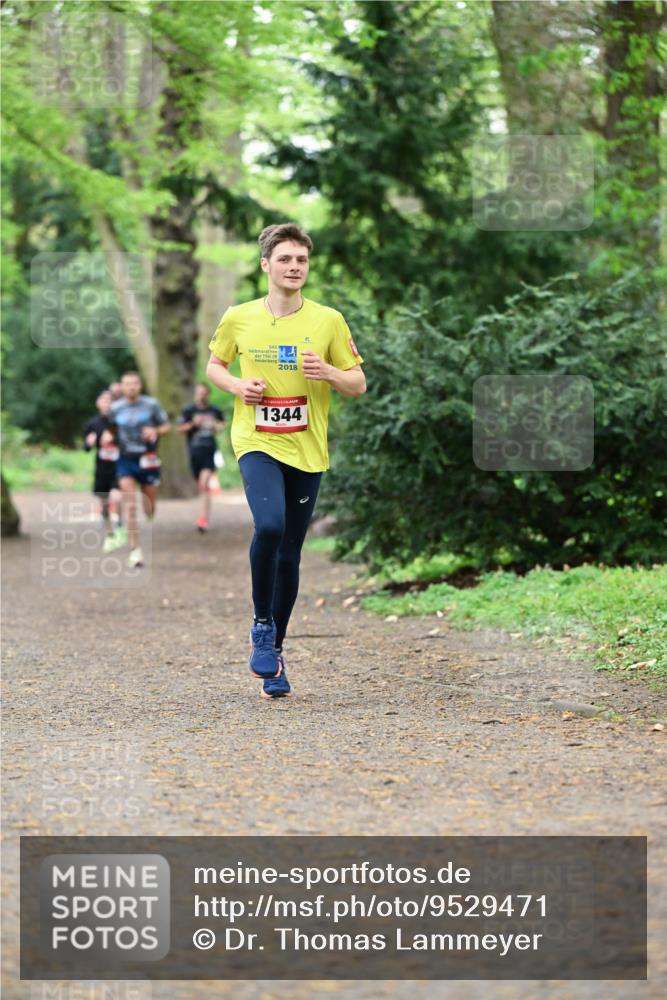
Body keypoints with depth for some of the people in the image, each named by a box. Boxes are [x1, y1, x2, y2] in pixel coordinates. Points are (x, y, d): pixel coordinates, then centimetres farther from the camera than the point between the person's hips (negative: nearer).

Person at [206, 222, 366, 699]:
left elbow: (358, 384, 6)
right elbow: (215, 365, 17)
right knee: (269, 525, -27)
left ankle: (275, 652, 23)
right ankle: (261, 625, -7)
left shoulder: (328, 321, 1)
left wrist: (328, 372, -15)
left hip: (307, 450, 2)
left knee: (289, 556, 6)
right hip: (256, 443, -2)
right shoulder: (239, 318, 1)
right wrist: (237, 385, -4)